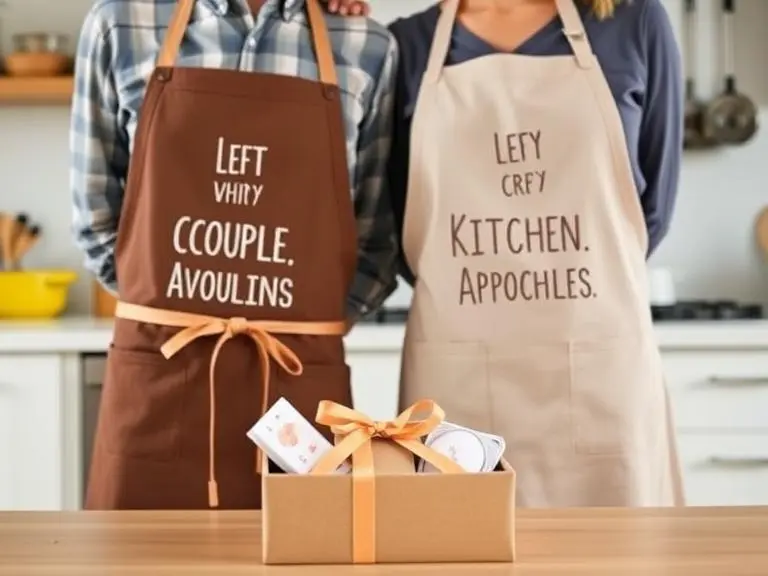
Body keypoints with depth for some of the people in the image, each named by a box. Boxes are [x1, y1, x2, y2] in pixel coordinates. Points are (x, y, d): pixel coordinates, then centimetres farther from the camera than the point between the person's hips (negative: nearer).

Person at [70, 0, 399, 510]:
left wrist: (306, 332, 2)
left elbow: (377, 241, 9)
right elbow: (96, 218, 10)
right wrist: (166, 315, 7)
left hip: (299, 384, 0)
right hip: (157, 380, 0)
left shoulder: (367, 50, 3)